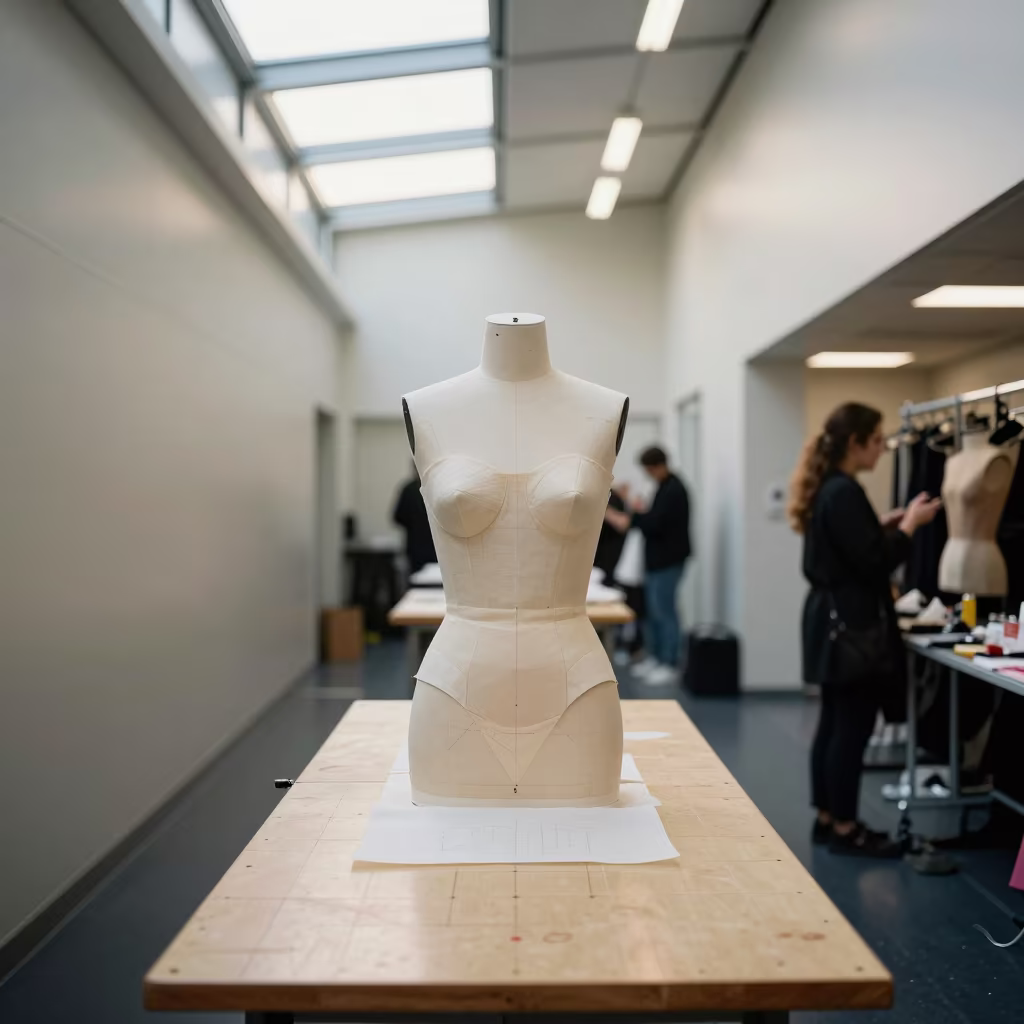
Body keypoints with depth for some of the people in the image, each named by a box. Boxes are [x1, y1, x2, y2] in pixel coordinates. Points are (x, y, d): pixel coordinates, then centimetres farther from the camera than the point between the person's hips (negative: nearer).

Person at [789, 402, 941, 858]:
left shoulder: (825, 488, 12)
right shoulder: (844, 492, -19)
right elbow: (873, 563, -20)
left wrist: (883, 524, 15)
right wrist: (909, 524, -9)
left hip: (832, 618, 10)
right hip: (851, 624, -10)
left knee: (834, 724, 14)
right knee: (852, 728, -2)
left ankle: (827, 819, 22)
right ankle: (844, 829, 7)